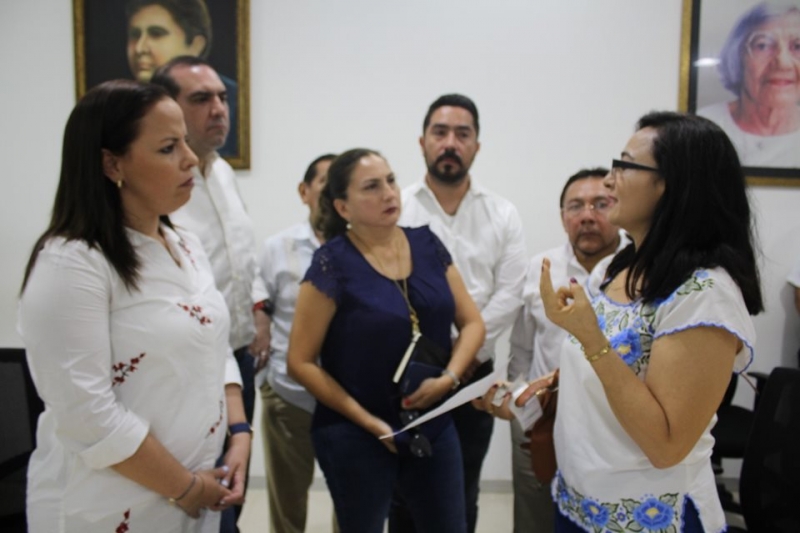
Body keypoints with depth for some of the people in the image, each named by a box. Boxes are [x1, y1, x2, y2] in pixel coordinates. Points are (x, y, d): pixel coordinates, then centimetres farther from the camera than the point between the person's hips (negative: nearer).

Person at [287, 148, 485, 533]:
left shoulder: (427, 245, 1)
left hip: (433, 426, 4)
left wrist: (449, 377, -10)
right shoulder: (332, 264, -13)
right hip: (355, 437, -4)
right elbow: (300, 362, -11)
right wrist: (367, 421, -14)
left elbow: (472, 322, 6)